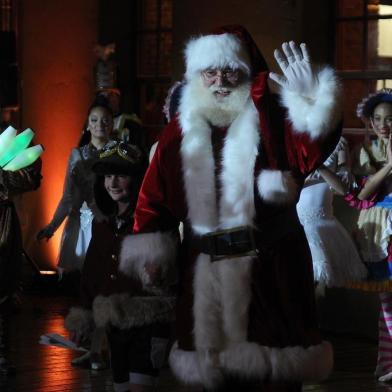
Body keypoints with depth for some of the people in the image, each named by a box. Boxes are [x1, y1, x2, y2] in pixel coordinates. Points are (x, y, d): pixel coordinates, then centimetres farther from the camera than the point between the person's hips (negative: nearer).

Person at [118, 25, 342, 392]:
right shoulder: (180, 132, 6)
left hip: (270, 264, -3)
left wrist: (310, 98, -39)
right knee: (215, 359, 13)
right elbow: (155, 196, 8)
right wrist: (149, 251, 4)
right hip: (205, 269, 4)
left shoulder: (273, 120, -5)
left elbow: (315, 145, -24)